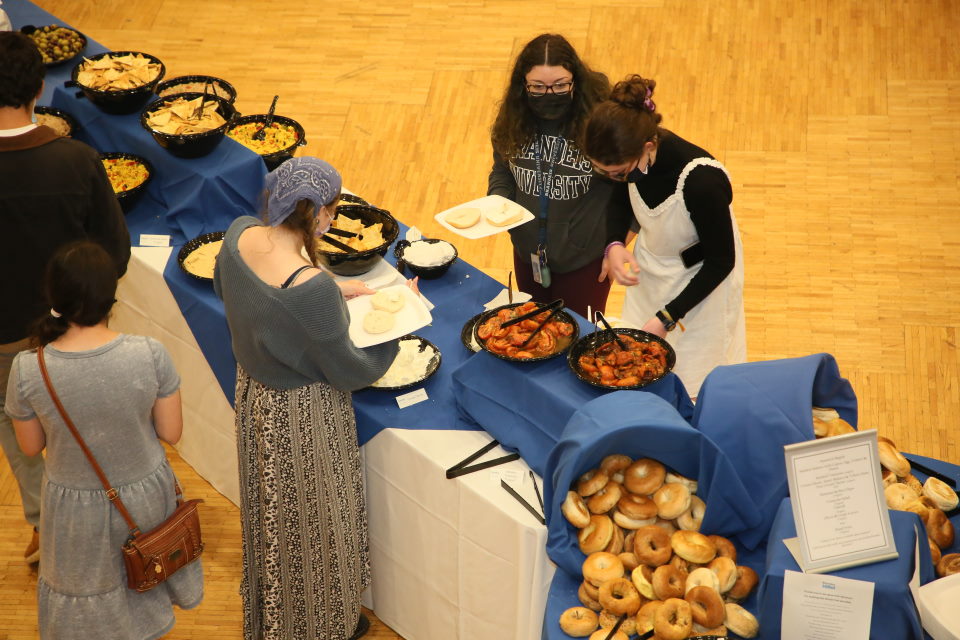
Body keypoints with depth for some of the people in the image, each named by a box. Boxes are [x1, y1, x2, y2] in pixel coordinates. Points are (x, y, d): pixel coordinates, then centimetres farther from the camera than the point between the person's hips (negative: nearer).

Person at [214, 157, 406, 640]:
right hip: (304, 414, -7)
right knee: (312, 518, 19)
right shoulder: (311, 288, -38)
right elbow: (349, 371, -24)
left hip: (254, 392, 7)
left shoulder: (239, 235, -16)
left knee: (272, 510, 29)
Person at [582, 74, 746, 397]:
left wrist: (666, 318, -21)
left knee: (686, 391, 7)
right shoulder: (629, 155, -19)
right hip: (647, 274, 6)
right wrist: (615, 245, -11)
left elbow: (721, 261, -23)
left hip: (699, 285, -6)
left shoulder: (701, 181, -37)